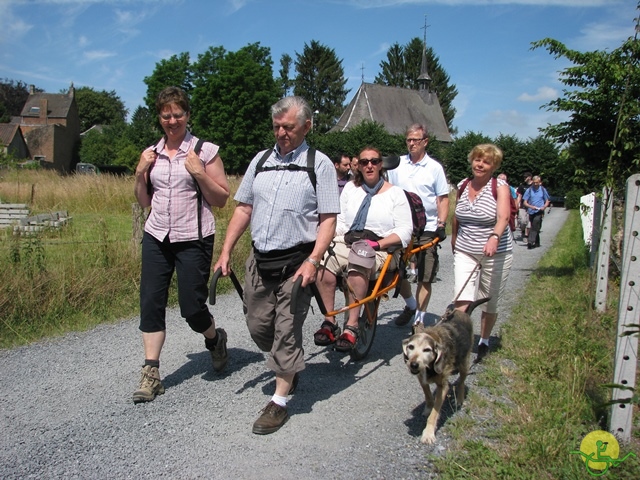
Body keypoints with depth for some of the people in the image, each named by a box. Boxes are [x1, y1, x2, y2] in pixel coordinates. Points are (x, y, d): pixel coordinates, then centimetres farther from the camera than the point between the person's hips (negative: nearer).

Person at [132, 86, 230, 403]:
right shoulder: (151, 154, 11)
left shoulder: (205, 151, -2)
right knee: (151, 302, -1)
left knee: (192, 308, -3)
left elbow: (221, 199, -3)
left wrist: (199, 173, -16)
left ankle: (215, 339, 31)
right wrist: (140, 174, 1)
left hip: (193, 239, -4)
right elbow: (144, 202, 16)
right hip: (156, 237, 4)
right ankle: (151, 373, 9)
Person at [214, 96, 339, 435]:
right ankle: (289, 367, 40)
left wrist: (312, 260, -19)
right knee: (258, 326, 12)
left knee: (287, 331, -1)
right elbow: (244, 208, 13)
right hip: (259, 260, 5)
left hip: (295, 262, -5)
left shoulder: (319, 164, -2)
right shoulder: (261, 160, 11)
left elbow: (328, 219, -8)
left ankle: (279, 401, 13)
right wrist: (226, 251, 7)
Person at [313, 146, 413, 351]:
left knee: (357, 269, -40)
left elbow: (405, 230, 0)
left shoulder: (395, 193, 9)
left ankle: (352, 326, -31)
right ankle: (329, 321, -19)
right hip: (346, 241, 3)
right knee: (323, 267, -31)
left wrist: (377, 244, -14)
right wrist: (332, 237, -7)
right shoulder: (350, 188, 20)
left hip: (379, 248, -3)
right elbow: (340, 220, 15)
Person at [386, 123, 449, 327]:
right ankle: (411, 305, 31)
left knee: (425, 278, 2)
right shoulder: (397, 164, 6)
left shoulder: (434, 167, 1)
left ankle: (419, 318, 14)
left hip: (427, 229, -2)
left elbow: (443, 198, 2)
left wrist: (441, 224, -8)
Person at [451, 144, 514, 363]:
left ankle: (484, 342, 32)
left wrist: (494, 238, -43)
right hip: (465, 252, 3)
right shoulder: (463, 186, 5)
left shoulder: (500, 187, -9)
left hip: (496, 253, -2)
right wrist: (454, 239, 25)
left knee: (490, 304, 11)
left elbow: (503, 217, -26)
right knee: (462, 300, -13)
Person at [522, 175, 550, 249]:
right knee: (535, 227, 12)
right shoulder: (529, 190, 3)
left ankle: (530, 241, -28)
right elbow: (525, 202, 1)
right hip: (531, 212, 2)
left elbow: (547, 201, 13)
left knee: (535, 226, -19)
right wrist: (531, 206, -17)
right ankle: (537, 243, 25)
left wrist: (544, 207, -7)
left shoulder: (543, 190, 6)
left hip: (539, 211, -2)